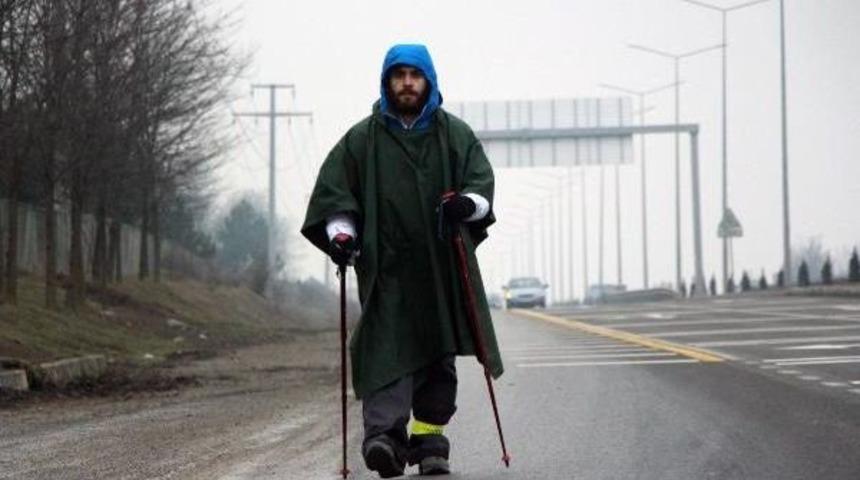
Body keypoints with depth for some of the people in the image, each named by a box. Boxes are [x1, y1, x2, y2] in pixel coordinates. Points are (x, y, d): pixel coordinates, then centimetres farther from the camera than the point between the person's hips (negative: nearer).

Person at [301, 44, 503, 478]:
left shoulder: (455, 134, 12)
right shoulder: (361, 139, 8)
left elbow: (481, 177, 6)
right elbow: (333, 188, 7)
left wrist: (469, 202, -16)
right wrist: (341, 232, -9)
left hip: (442, 267, 2)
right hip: (386, 267, -2)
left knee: (439, 356, 6)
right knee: (387, 350, -15)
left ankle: (429, 439, 15)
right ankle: (384, 433, -28)